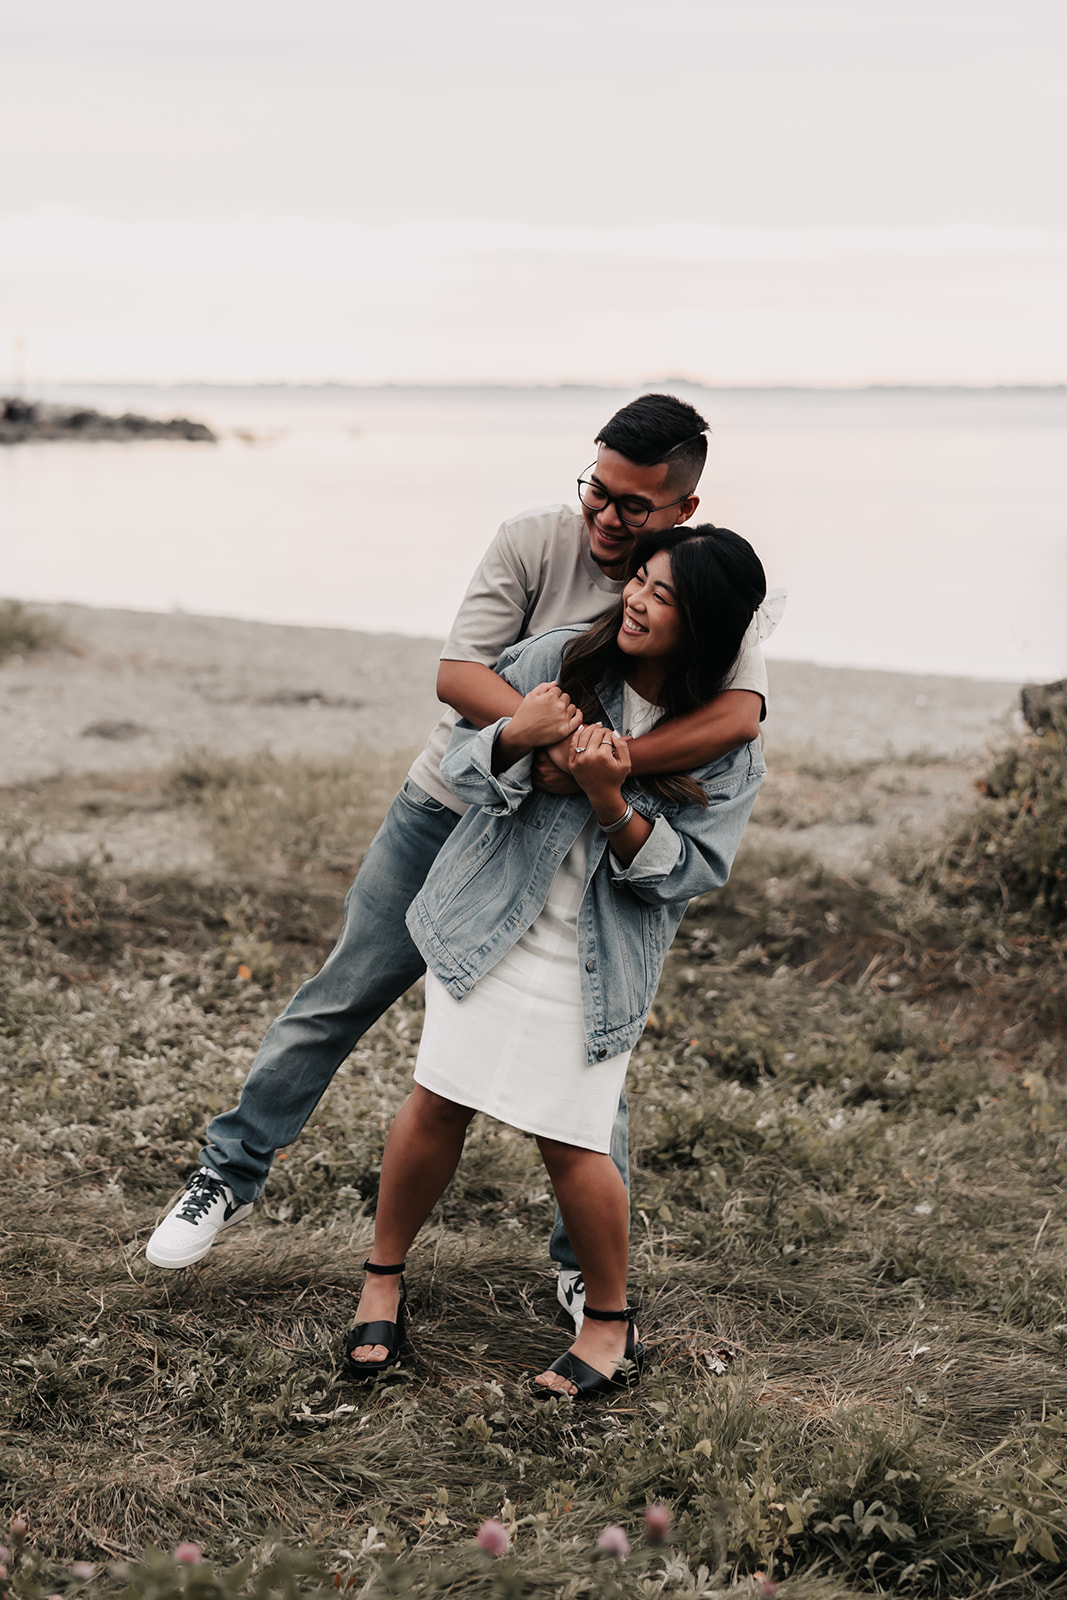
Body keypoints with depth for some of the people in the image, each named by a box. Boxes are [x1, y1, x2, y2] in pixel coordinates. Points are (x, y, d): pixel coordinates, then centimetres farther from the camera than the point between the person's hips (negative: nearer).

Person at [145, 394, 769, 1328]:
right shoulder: (533, 543, -14)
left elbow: (742, 712, -34)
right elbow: (457, 673, -22)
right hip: (447, 813, 1)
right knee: (339, 997, 7)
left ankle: (588, 1263, 21)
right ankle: (230, 1176, 24)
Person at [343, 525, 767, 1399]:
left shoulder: (729, 745, -9)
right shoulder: (559, 660, -6)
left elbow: (689, 869, -11)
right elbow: (461, 760, -1)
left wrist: (610, 800, -26)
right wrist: (517, 736, -24)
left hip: (598, 961, -2)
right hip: (490, 923, 2)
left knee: (570, 1139, -4)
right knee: (438, 1103, 3)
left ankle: (611, 1325, 19)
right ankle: (384, 1279, 26)